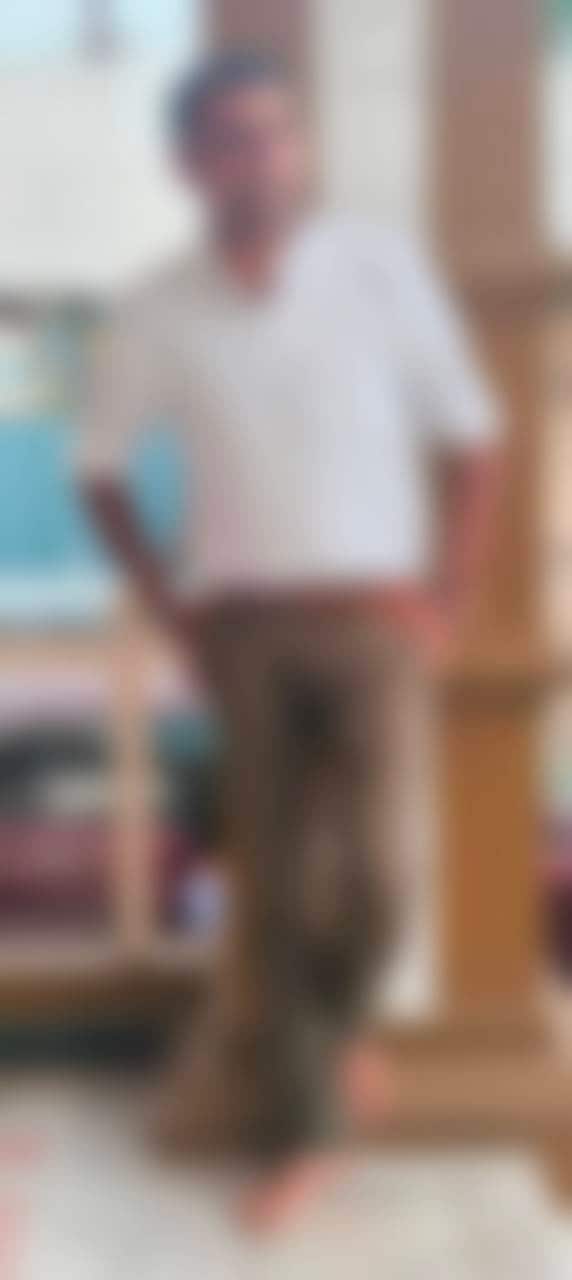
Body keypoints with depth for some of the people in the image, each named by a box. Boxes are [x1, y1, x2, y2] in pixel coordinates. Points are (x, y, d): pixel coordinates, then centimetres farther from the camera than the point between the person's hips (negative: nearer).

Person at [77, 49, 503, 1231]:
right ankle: (301, 1134, 9)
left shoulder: (381, 266, -5)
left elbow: (470, 437, 2)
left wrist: (450, 605, -4)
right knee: (274, 880, -1)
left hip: (367, 614, -1)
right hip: (243, 626, 1)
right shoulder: (159, 313, 0)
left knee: (358, 864, -12)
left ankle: (335, 1016, 21)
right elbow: (100, 471, 12)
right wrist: (174, 613, 3)